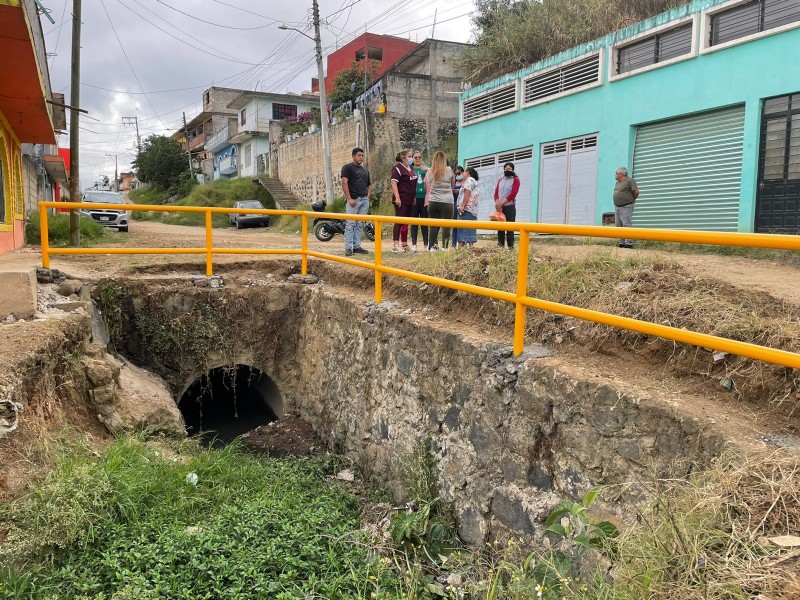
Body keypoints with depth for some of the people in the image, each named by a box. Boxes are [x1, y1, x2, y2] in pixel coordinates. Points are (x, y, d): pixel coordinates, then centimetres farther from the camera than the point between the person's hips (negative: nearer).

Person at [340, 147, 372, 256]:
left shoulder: (365, 169, 20)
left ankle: (357, 246, 11)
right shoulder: (348, 167, -1)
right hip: (353, 199, -7)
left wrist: (368, 196, 9)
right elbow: (344, 183, -11)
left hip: (364, 200, 7)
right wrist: (349, 199, -18)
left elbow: (369, 184, 26)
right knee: (350, 224, -7)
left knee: (360, 225, 6)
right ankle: (348, 248, -7)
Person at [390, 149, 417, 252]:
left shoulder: (411, 168, 17)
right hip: (401, 200, -8)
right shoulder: (398, 168, -9)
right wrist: (397, 197, -24)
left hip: (410, 200, 8)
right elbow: (393, 183, -16)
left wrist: (414, 197, 18)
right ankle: (395, 244, -8)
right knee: (399, 221, -9)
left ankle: (404, 244, 17)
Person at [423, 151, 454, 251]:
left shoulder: (429, 172, 7)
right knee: (446, 226, 1)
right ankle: (444, 247, -1)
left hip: (432, 202, 3)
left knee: (434, 226, 7)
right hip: (447, 202, -3)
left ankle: (432, 247, 7)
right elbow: (453, 184, 13)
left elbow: (426, 186, 16)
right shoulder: (449, 170, 0)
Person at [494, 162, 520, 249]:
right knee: (500, 227, 4)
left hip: (510, 207, -5)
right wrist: (497, 203, -11)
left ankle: (511, 247, -9)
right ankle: (500, 246, 8)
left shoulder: (516, 180, 2)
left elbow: (513, 193, -10)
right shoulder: (500, 180, 18)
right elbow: (496, 193, 8)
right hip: (499, 208, 5)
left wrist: (501, 203, -16)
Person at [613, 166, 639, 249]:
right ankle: (622, 243, 13)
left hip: (626, 207, -9)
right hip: (617, 207, 9)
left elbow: (636, 192, -12)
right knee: (618, 225, 7)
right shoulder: (618, 182, 17)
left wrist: (632, 200, 2)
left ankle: (629, 243, -14)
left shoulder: (629, 180, -8)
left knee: (626, 225, -12)